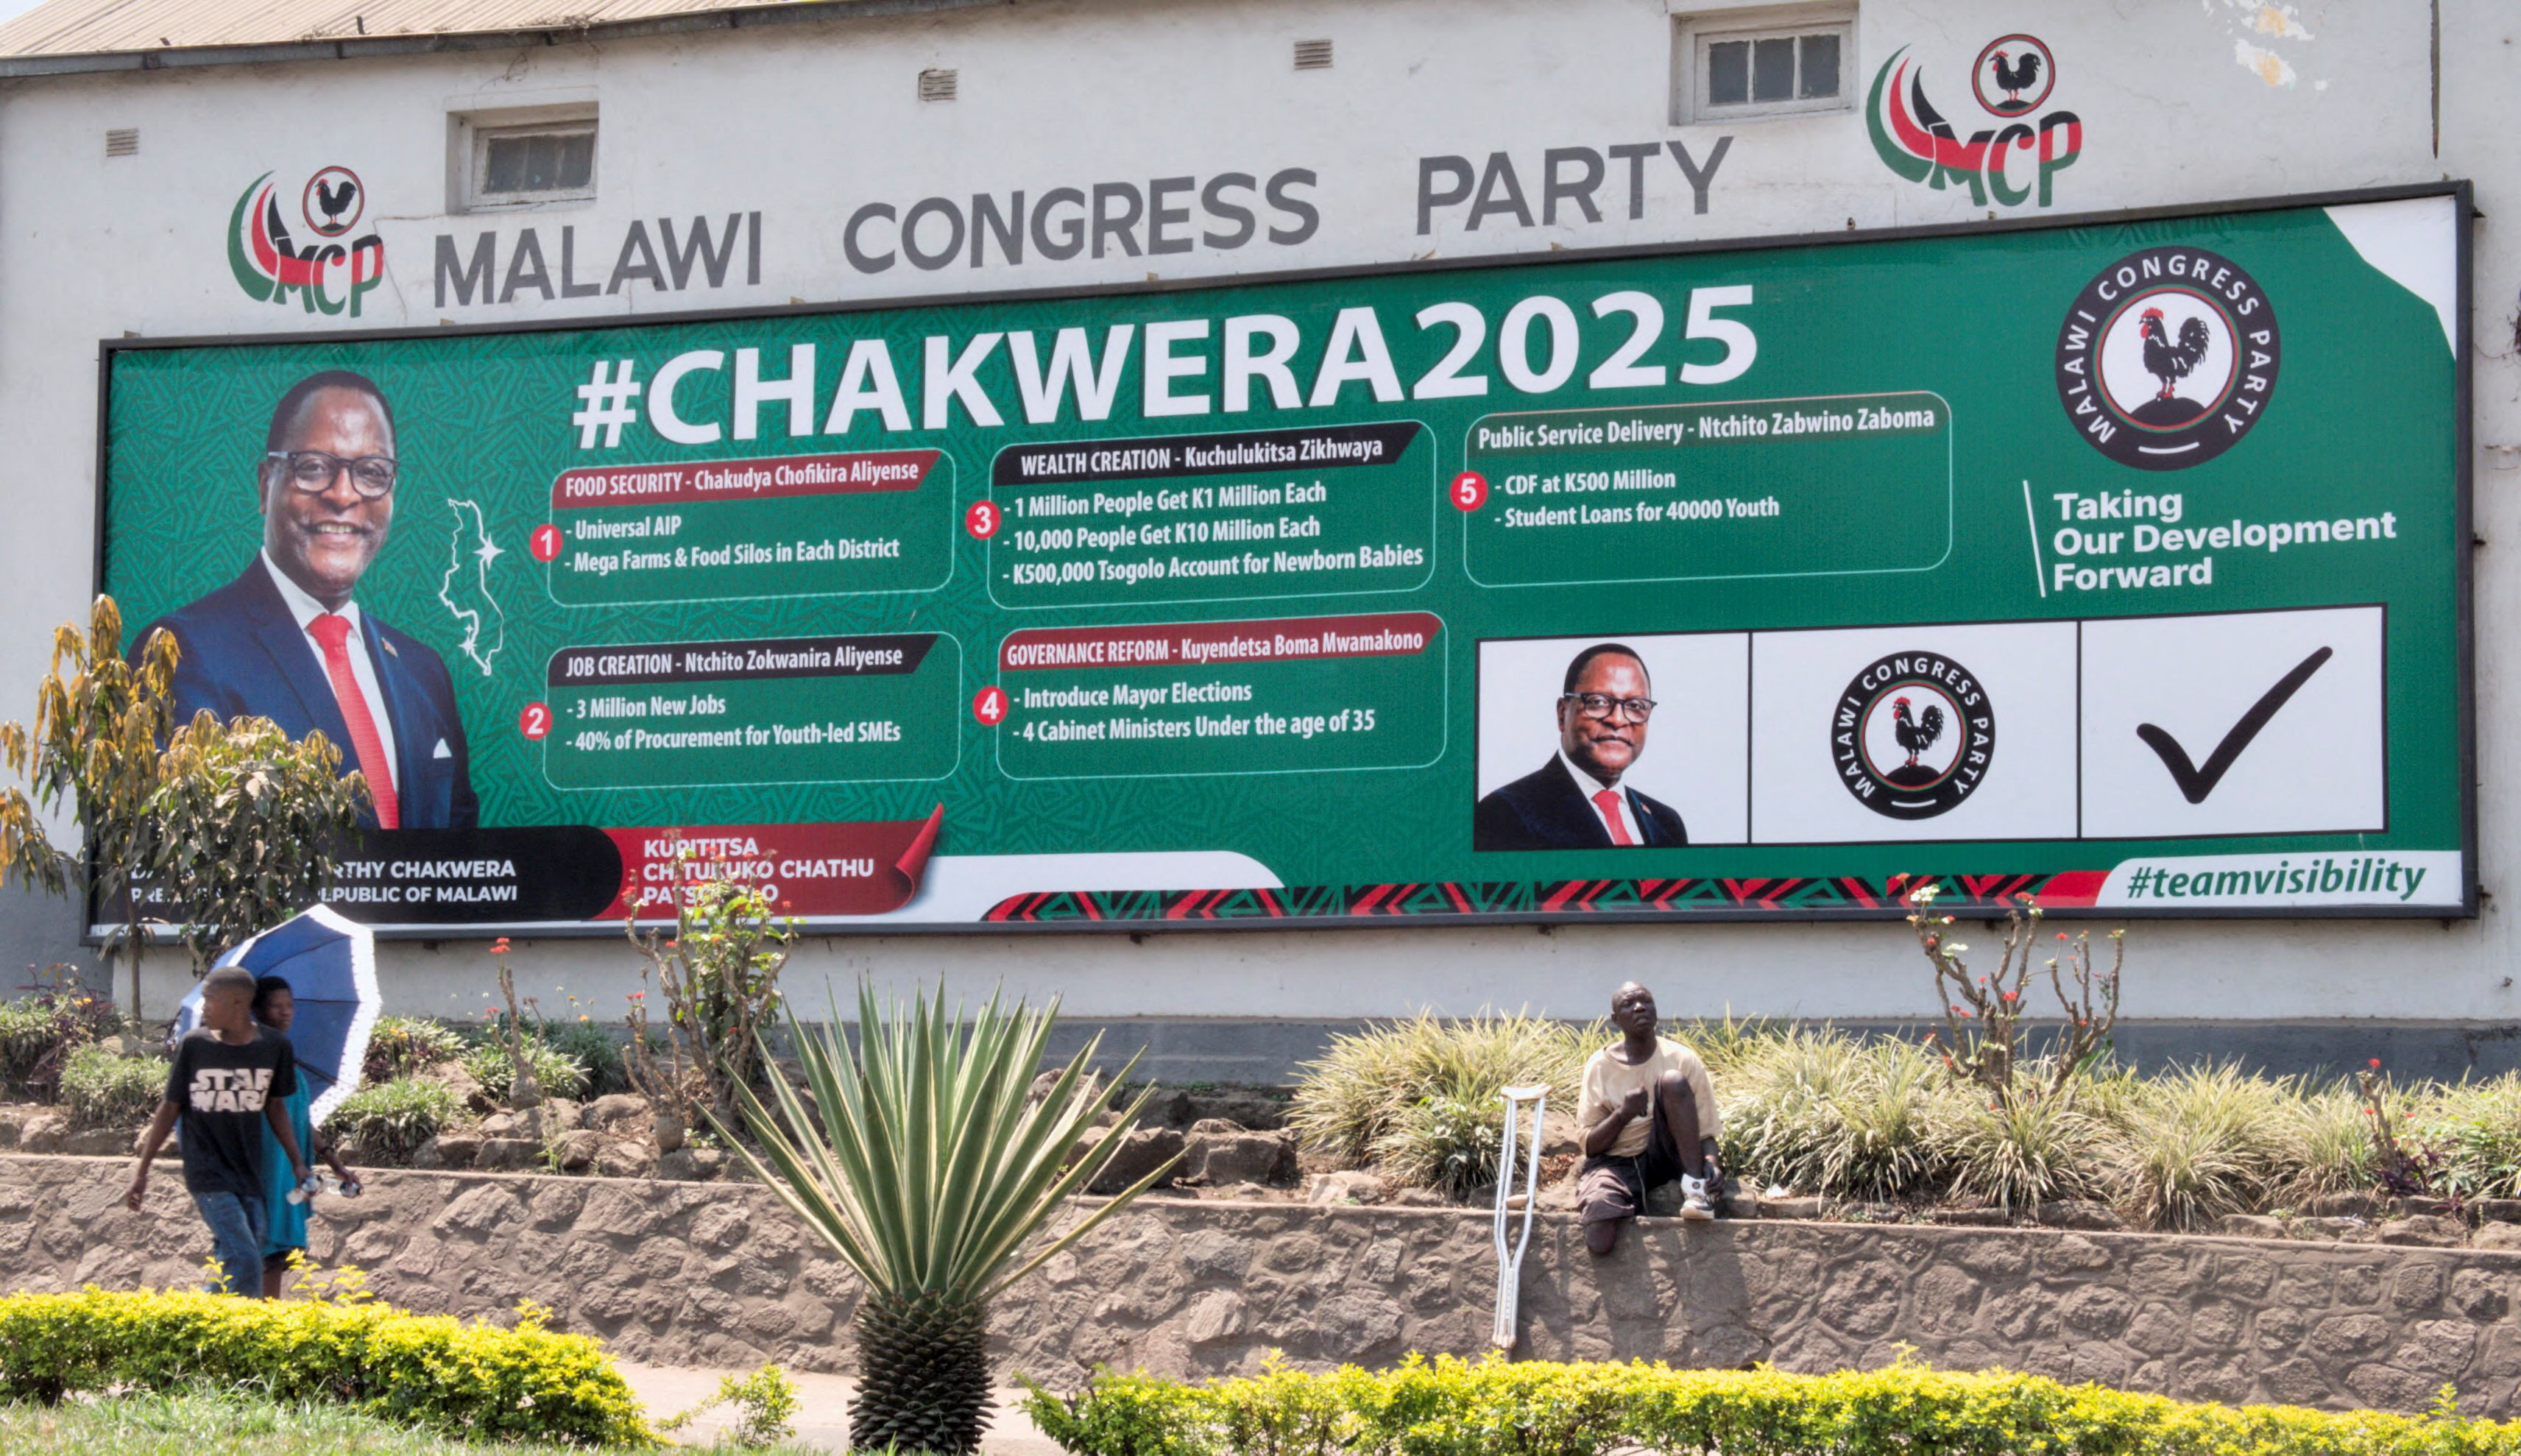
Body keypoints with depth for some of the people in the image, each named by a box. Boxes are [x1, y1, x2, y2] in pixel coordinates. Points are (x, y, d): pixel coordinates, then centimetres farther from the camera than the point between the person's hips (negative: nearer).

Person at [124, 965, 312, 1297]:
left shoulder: (274, 1046, 0)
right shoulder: (194, 1044, -4)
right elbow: (170, 1108, 4)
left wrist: (298, 1163, 12)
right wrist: (141, 1172, 6)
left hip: (249, 1175, 3)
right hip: (209, 1176, -3)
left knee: (227, 1268, 1)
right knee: (244, 1261, -16)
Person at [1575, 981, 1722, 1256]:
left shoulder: (1682, 1060, -2)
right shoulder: (1600, 1067, 0)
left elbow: (1707, 1130, -2)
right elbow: (1590, 1146, 0)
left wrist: (1710, 1162, -25)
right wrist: (1622, 1115, -20)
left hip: (1665, 1158, 0)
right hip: (1617, 1164, 0)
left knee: (1673, 1080, -26)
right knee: (1599, 1243, -30)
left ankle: (1695, 1187, -26)